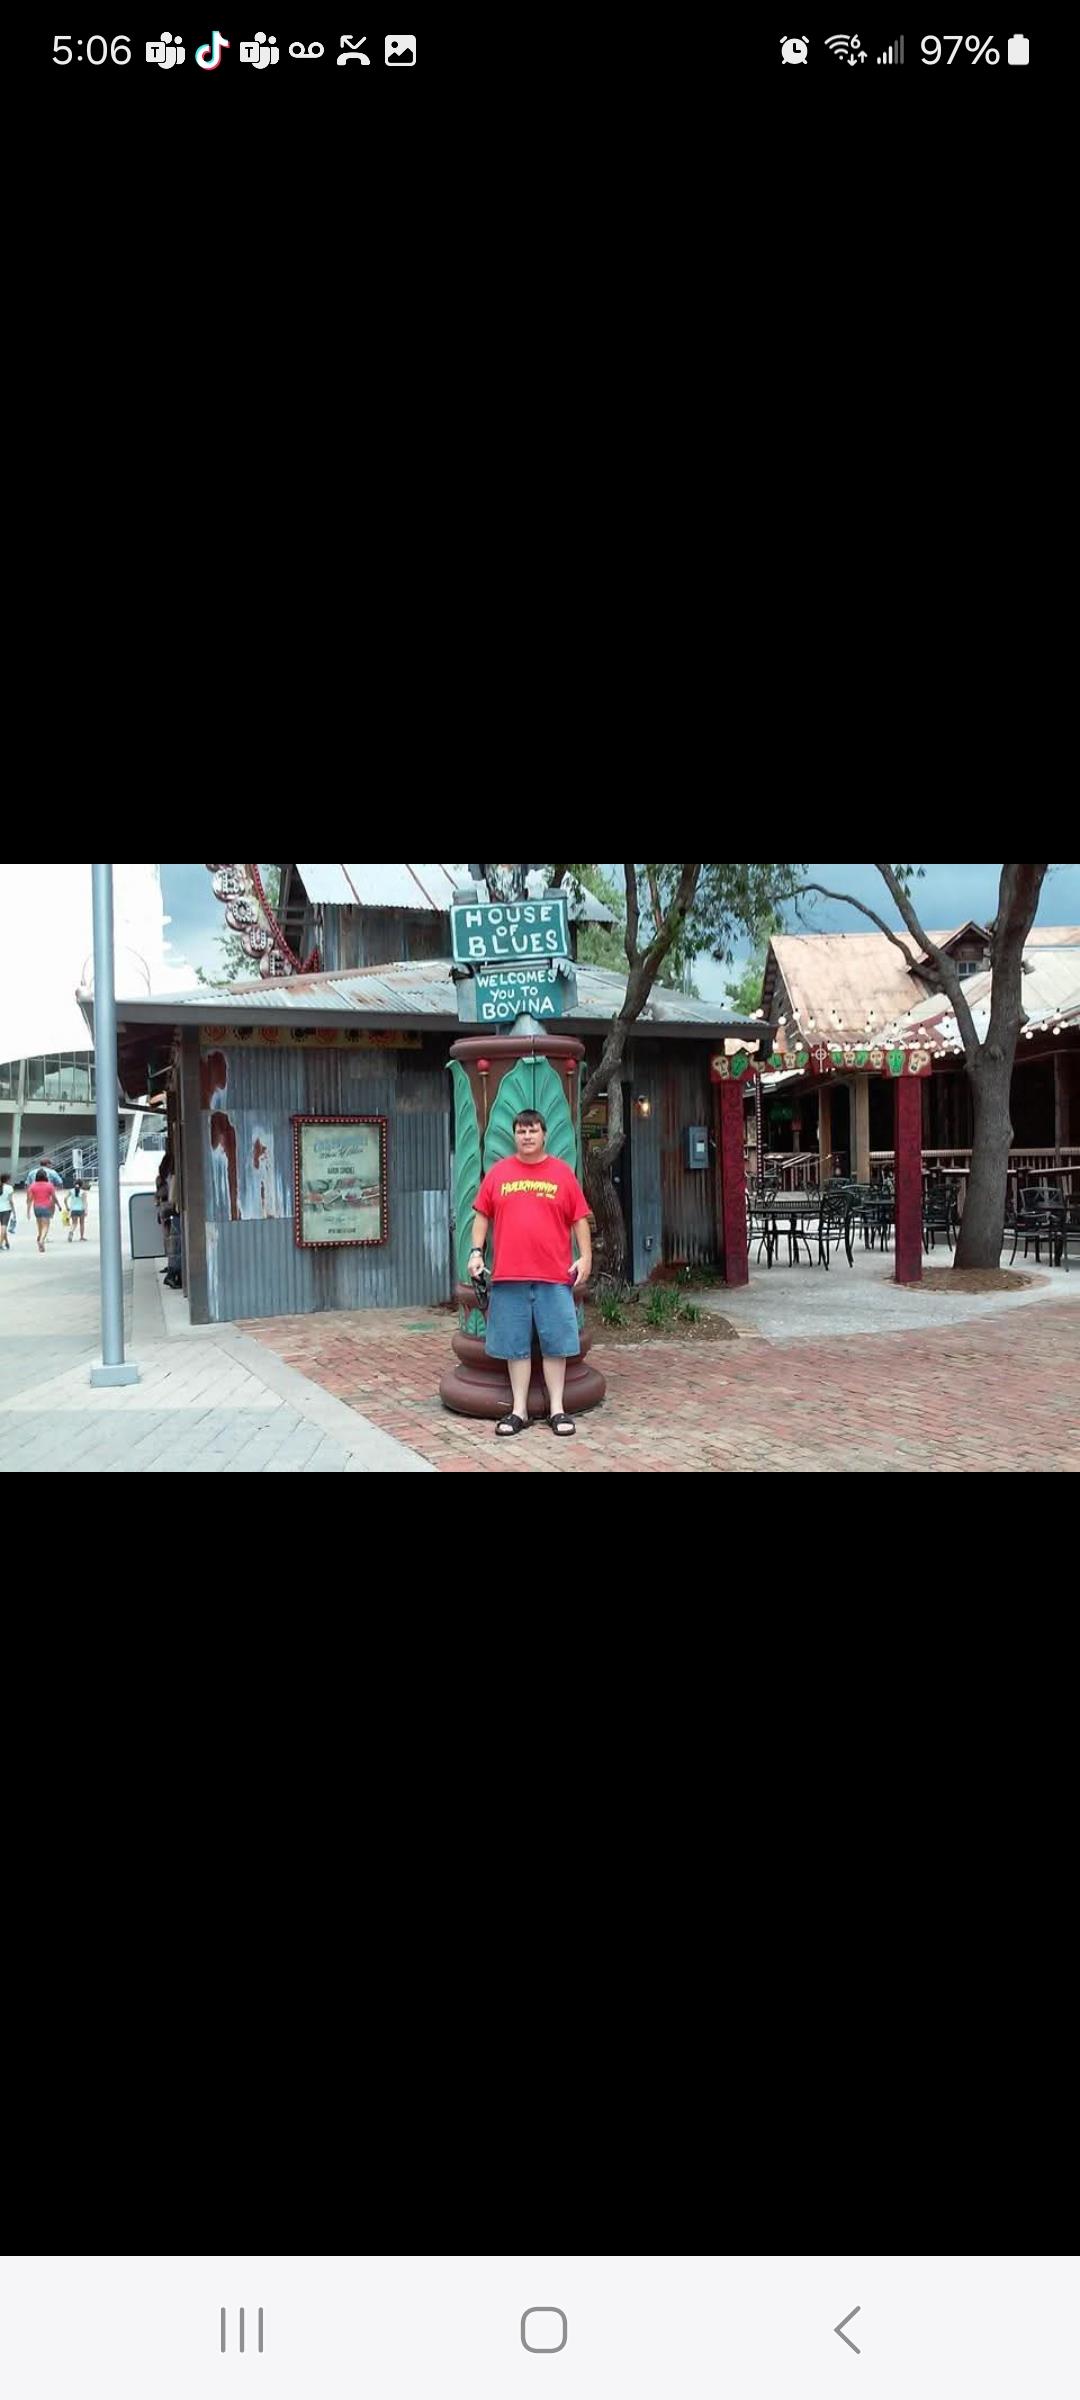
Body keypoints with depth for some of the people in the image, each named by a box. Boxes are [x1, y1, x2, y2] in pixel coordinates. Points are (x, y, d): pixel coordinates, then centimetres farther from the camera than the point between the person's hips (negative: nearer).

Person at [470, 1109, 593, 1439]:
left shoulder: (562, 1172, 5)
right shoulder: (498, 1172, 8)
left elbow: (580, 1219, 6)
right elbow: (482, 1215, 12)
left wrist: (585, 1256, -2)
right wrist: (477, 1252, 2)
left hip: (555, 1275, -1)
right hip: (508, 1275, 1)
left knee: (555, 1344, 3)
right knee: (516, 1346, 6)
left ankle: (557, 1410, 11)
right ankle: (519, 1411, 13)